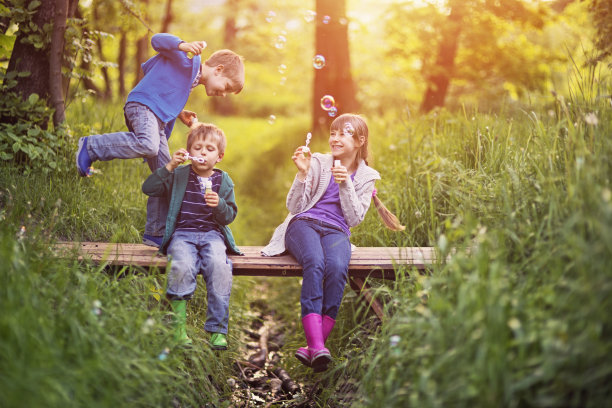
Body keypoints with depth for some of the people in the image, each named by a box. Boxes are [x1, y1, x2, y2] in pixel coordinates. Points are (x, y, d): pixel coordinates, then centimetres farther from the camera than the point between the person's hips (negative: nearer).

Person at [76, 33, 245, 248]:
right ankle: (91, 146, -19)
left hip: (158, 120, 10)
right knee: (147, 145, -38)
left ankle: (155, 233, 9)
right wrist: (183, 45, -30)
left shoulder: (193, 79, 26)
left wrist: (179, 113, 23)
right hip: (142, 105, -9)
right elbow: (158, 40, -12)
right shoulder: (189, 59, -2)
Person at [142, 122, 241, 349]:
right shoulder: (179, 176, 10)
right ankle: (178, 326, -18)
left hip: (212, 234, 1)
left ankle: (217, 330, -22)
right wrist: (169, 166, -8)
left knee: (219, 266, -31)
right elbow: (148, 188, 0)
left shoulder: (223, 182, 13)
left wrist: (219, 205, -14)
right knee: (182, 266, -34)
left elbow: (230, 216, 8)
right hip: (182, 234, -1)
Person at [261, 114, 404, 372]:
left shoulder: (366, 177, 16)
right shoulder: (318, 163, 13)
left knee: (337, 268, -36)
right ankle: (317, 346, -46)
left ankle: (315, 345, -37)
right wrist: (303, 174, -6)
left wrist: (346, 184, -5)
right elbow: (294, 207, 8)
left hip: (336, 231, 1)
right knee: (315, 264, -36)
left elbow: (355, 219, 5)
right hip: (304, 224, -1)